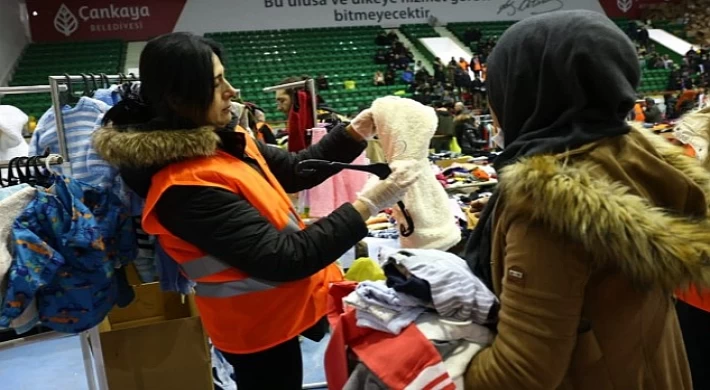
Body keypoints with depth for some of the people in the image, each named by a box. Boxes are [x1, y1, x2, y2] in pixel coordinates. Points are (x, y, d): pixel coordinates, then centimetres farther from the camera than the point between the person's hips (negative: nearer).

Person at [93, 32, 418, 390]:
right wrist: (367, 203, -28)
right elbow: (284, 259, -31)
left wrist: (354, 133, -4)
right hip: (261, 326, -7)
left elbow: (294, 170, 8)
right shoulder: (186, 187, -31)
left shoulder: (220, 141, -2)